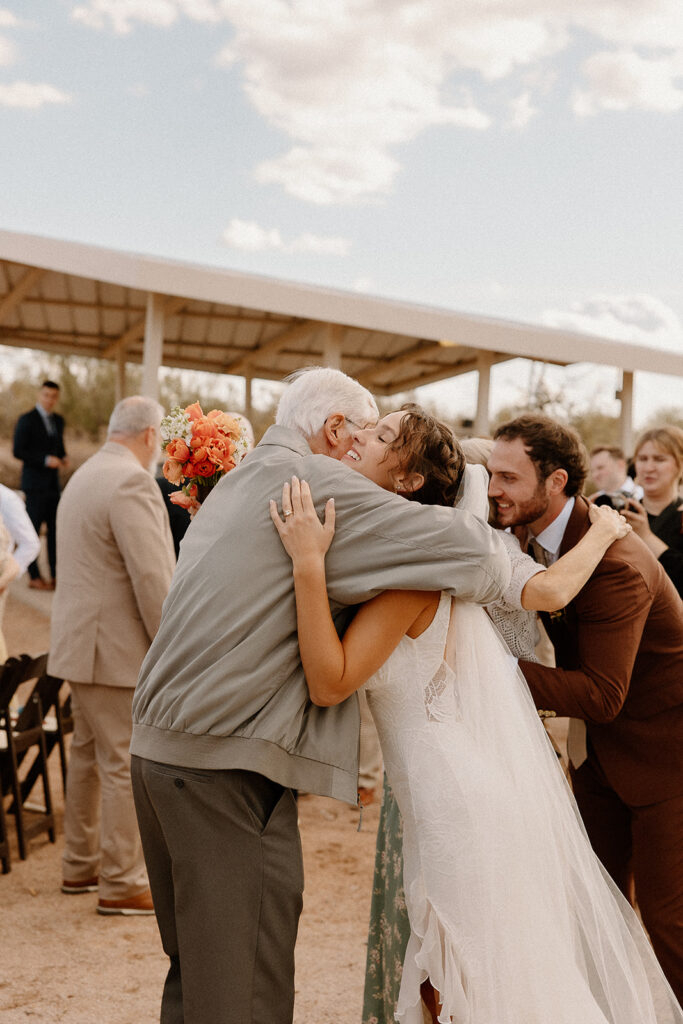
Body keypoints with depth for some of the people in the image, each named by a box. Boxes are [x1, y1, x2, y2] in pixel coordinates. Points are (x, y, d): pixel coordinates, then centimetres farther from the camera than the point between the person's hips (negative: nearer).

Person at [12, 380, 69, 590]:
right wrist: (46, 460, -19)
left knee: (55, 529, 6)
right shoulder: (26, 420, -7)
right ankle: (35, 577, 2)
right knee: (33, 528, -3)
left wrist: (63, 458, 1)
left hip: (53, 483, 7)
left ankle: (56, 575, 11)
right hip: (35, 483, -6)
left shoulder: (58, 420, 13)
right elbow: (18, 451, -12)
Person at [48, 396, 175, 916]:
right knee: (127, 765, -1)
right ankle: (122, 885, 9)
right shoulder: (132, 483, -18)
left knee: (89, 755, 18)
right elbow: (151, 579, -22)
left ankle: (81, 866, 30)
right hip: (118, 649, -10)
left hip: (82, 643, 10)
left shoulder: (84, 476, 14)